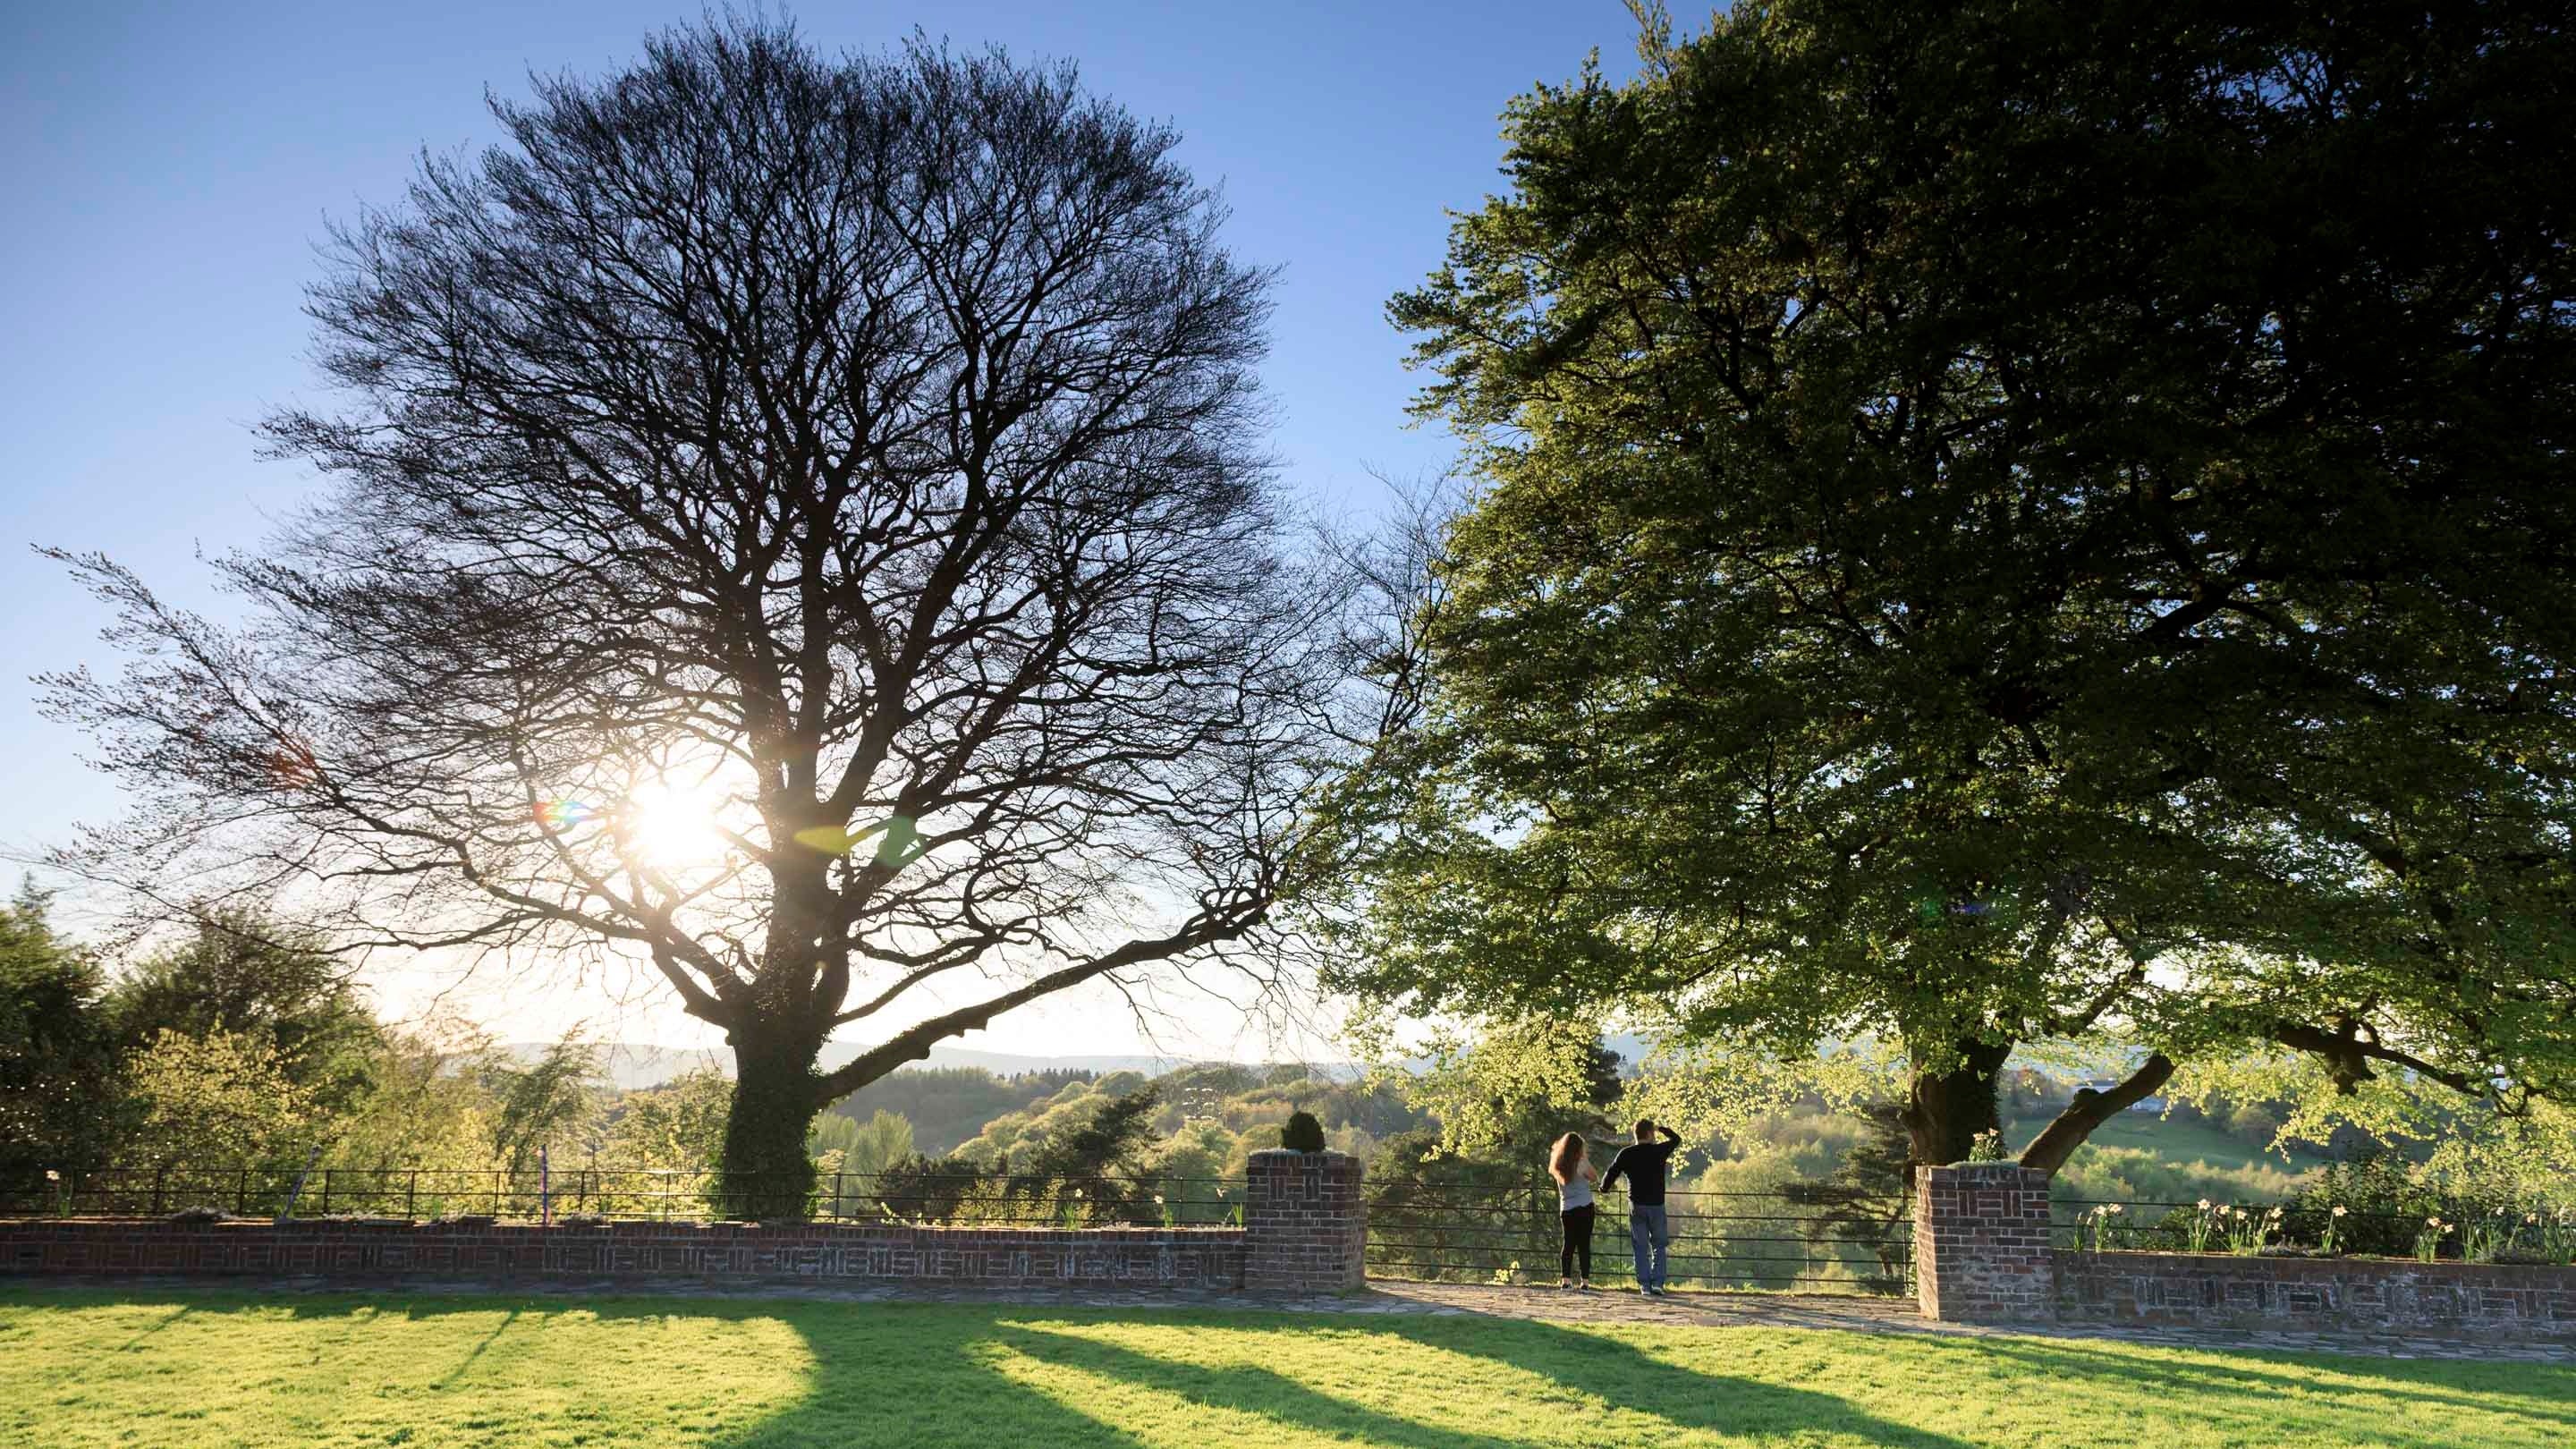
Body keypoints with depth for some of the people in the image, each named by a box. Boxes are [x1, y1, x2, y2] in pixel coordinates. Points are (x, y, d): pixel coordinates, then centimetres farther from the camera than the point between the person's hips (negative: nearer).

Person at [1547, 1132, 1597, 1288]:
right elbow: (1592, 1177, 2)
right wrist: (1586, 1158, 4)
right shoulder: (1581, 1163, -11)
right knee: (1584, 1244, 0)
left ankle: (1565, 1279, 2)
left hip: (1566, 1209, 4)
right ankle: (1585, 1280, -2)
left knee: (1568, 1244, 9)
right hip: (1584, 1207, -4)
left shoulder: (1559, 1165, 3)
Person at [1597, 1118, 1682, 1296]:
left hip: (1636, 1206, 1)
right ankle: (1657, 1283, 2)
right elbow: (1676, 1139, 14)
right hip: (1656, 1206, -1)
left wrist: (1604, 1188, 22)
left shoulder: (1626, 1154, -2)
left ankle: (1644, 1285, 4)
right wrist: (1661, 1128, 30)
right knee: (1659, 1246, 11)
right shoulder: (1659, 1151, -4)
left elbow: (1611, 1173, 2)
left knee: (1640, 1248, 7)